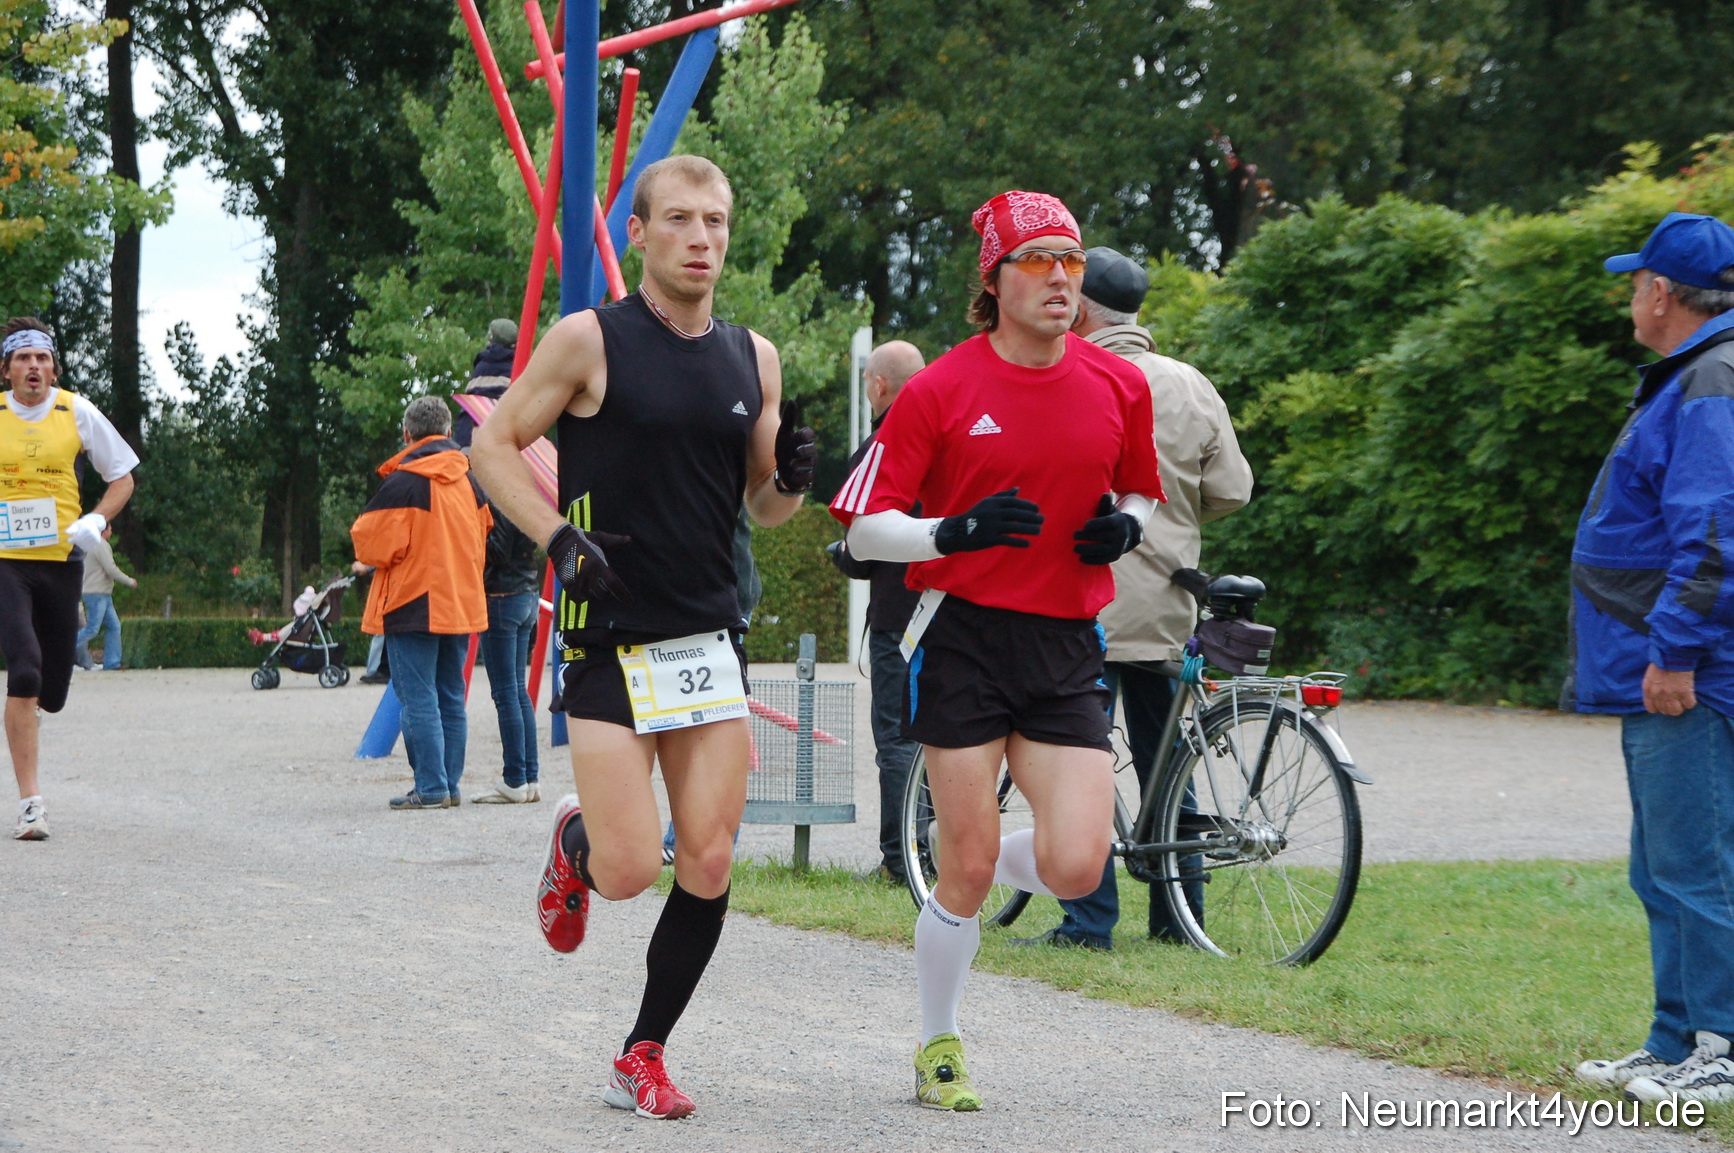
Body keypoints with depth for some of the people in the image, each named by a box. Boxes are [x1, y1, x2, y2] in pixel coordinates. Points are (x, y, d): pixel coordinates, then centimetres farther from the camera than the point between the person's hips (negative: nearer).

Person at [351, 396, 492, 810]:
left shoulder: (403, 484, -14)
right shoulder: (470, 481, 6)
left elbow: (374, 546, -13)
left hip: (413, 605, -6)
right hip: (461, 604, 6)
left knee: (419, 698, -5)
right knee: (451, 698, 12)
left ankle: (431, 787, -9)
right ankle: (450, 783, 13)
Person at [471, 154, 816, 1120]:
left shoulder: (755, 358, 8)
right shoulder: (590, 340, -6)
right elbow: (494, 443, 0)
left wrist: (793, 479, -7)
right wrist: (557, 537, -14)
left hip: (713, 638, 4)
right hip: (610, 640, -4)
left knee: (709, 868, -2)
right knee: (629, 871, -9)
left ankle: (644, 1057, 13)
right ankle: (573, 842, 27)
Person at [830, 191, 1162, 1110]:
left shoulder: (1119, 386, 5)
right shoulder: (940, 390, -6)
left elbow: (1139, 493, 21)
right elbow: (864, 528, -4)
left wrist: (1125, 529, -2)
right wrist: (957, 532, -21)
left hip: (1066, 650, 3)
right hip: (963, 640, -3)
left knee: (1076, 868, -10)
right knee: (965, 871, -2)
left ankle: (990, 864, 26)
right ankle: (938, 1050, 20)